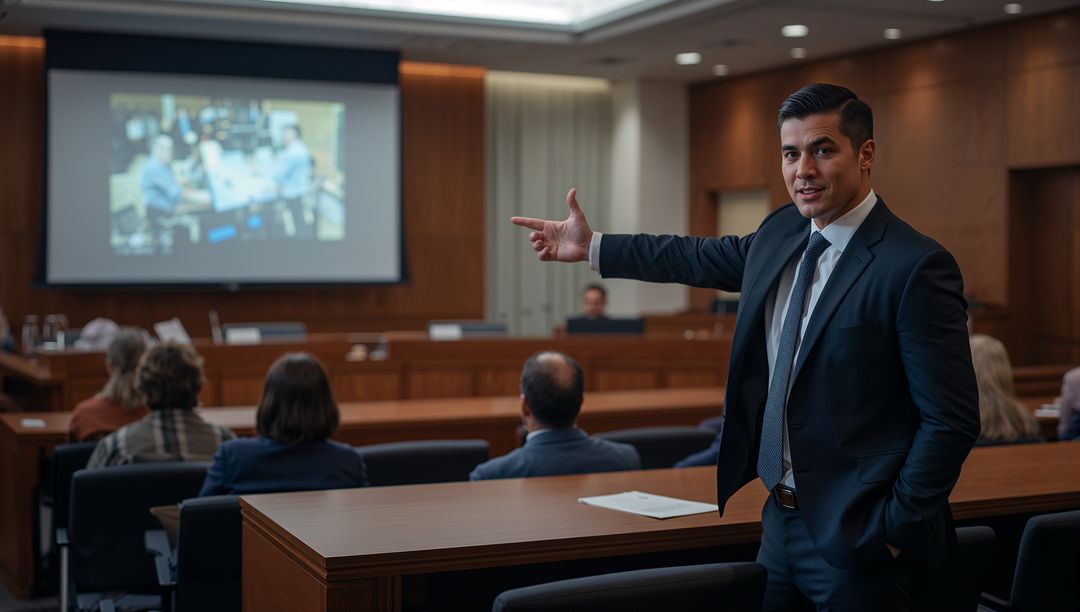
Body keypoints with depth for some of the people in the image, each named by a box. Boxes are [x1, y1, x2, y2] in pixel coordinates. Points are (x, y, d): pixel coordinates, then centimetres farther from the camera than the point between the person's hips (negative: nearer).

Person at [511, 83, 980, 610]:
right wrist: (591, 247, 25)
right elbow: (706, 259, 22)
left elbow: (952, 421, -17)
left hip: (854, 539, -7)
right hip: (780, 520, 7)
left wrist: (896, 530, -14)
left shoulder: (917, 267, -18)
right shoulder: (782, 232, 4)